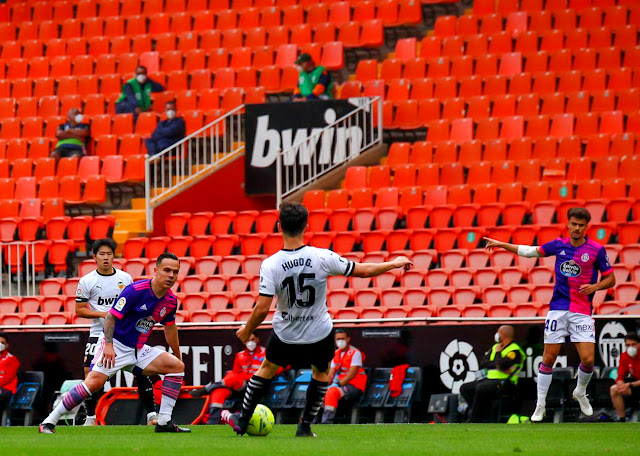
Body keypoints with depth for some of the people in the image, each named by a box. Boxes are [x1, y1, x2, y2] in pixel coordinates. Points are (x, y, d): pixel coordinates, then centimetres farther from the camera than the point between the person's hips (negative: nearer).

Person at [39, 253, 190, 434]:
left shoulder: (171, 300, 4)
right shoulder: (136, 290, -18)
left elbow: (170, 328, 23)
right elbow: (111, 316, -19)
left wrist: (178, 355, 32)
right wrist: (108, 344, -31)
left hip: (138, 350, 7)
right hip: (115, 345, -7)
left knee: (177, 366, -6)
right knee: (95, 381, -26)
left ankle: (164, 422, -4)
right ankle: (49, 422, -20)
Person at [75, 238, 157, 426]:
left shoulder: (125, 278, 6)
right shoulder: (86, 281, 0)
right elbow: (80, 310, -2)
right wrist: (103, 314, -14)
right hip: (99, 333, -1)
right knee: (90, 373, -10)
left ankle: (151, 414, 1)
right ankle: (91, 417, 5)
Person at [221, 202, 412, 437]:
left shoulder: (270, 265, -21)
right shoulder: (322, 257, -20)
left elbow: (262, 309, -23)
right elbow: (362, 270, -10)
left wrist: (247, 330, -3)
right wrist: (393, 264, 6)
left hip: (286, 336, 0)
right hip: (320, 334, 0)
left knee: (267, 368, 26)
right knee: (321, 373, 28)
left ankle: (242, 420, 33)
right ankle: (305, 427, 28)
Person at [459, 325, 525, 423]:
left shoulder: (515, 350, -6)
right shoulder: (495, 347, 20)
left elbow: (502, 364, -22)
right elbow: (484, 363, 8)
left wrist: (498, 353, -4)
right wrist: (496, 365, -9)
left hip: (504, 383, -9)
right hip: (489, 379, 9)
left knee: (481, 388, -33)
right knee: (465, 388, -4)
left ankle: (473, 421, -27)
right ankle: (487, 417, -12)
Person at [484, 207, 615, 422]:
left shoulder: (596, 250, -3)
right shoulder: (559, 245, 5)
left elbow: (610, 279, 4)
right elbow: (531, 251, 20)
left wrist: (594, 287, -15)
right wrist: (502, 244, 18)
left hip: (582, 311, -2)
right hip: (558, 309, 2)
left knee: (588, 359, -10)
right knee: (549, 358, -2)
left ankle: (580, 392, 21)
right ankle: (540, 405, 8)